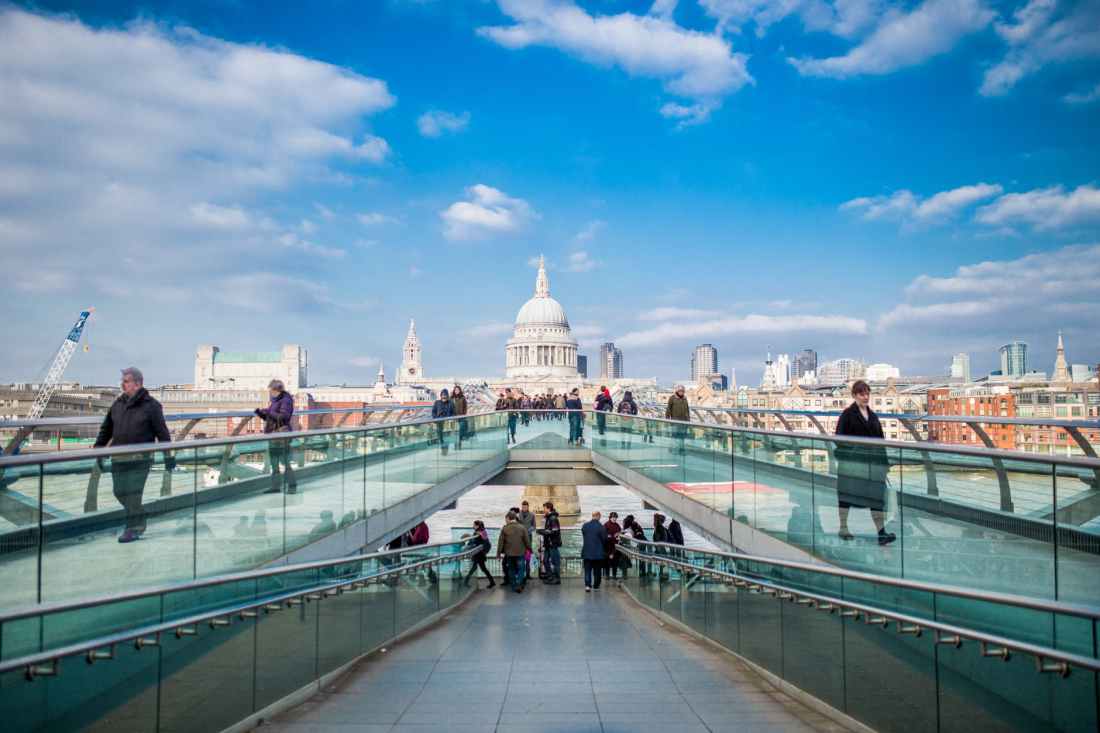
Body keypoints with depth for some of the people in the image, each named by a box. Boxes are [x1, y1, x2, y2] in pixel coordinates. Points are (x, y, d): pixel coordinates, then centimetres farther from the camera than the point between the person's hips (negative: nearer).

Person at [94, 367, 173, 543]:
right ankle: (139, 521, 28)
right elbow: (106, 428, 17)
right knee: (119, 491, 8)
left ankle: (133, 528, 4)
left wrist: (168, 456, -7)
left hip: (140, 458, -6)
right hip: (119, 458, 6)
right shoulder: (118, 404, 9)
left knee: (133, 493, -7)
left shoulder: (151, 406, -6)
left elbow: (162, 432, -6)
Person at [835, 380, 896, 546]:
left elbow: (880, 440, 16)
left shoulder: (873, 416, 13)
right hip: (852, 461, -5)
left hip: (872, 462, 5)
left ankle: (881, 533, -3)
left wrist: (884, 461, 11)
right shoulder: (848, 414, -4)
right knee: (846, 493, 6)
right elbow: (840, 438, -9)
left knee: (877, 495, -1)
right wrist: (842, 457, -18)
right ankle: (843, 528, 19)